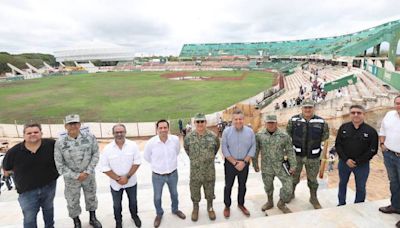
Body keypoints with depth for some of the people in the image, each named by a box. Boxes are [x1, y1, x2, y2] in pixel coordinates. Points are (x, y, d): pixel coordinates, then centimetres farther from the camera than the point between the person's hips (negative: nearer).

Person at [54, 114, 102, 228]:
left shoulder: (90, 137, -13)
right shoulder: (60, 142, -17)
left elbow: (95, 154, -6)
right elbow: (59, 165, -11)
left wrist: (87, 172, -14)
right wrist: (76, 176, -15)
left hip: (89, 175, 1)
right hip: (71, 178, -1)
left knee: (91, 197, 20)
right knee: (72, 201, 16)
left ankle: (92, 218, 46)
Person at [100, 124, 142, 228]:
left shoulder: (133, 145, -14)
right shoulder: (107, 149, -15)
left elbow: (137, 162, -11)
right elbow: (105, 168, -12)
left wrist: (127, 176, -18)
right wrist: (118, 179, -17)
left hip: (131, 181, 1)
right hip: (115, 183, 0)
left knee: (133, 201, 22)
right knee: (117, 204, 19)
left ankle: (134, 215, 50)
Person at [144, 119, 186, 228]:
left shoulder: (175, 139, -17)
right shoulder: (151, 143, -23)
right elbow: (147, 157, -2)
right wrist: (158, 164, 6)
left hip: (173, 174, 2)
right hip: (157, 176, -2)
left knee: (174, 193, 25)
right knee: (157, 197, 18)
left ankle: (175, 209, 53)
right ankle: (159, 214, 47)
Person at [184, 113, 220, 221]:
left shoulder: (213, 136, -10)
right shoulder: (189, 136, -11)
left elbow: (216, 147, 9)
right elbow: (186, 148, 9)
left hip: (210, 170, 0)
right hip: (195, 170, 0)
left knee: (210, 189, 16)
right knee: (194, 190, 13)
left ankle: (210, 207, 39)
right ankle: (195, 208, 37)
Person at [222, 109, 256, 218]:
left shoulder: (250, 131, -5)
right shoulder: (227, 131, -9)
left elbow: (253, 148, -4)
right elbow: (224, 149, -10)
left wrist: (244, 162, -12)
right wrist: (235, 162, -13)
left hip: (244, 163, 2)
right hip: (230, 163, -1)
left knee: (242, 185, 16)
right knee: (228, 185, 9)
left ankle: (241, 204, 36)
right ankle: (227, 206, 27)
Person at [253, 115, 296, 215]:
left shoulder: (284, 136, -9)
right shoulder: (259, 135, -6)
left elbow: (290, 152, -3)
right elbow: (256, 151, 3)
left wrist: (293, 165, -4)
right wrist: (255, 164, 6)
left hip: (281, 166, -1)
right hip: (266, 167, 1)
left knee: (288, 185, -5)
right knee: (268, 186, 16)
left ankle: (281, 203, 21)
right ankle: (270, 202, 43)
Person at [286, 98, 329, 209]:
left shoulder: (321, 122, -6)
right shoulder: (294, 120, -7)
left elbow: (325, 135, 7)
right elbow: (288, 133, 4)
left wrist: (314, 141, 1)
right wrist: (296, 141, -1)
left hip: (313, 156, 0)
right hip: (297, 154, 0)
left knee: (312, 179, 14)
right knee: (294, 177, 16)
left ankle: (313, 198, 35)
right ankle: (291, 194, 39)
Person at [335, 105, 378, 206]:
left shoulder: (371, 131, -8)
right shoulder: (343, 127, -3)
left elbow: (373, 150, -10)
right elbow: (338, 145, -2)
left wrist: (357, 161, -14)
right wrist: (346, 159, -13)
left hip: (362, 165, -2)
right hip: (344, 162, 2)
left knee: (360, 187, 11)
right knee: (342, 184, 17)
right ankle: (341, 204, 35)